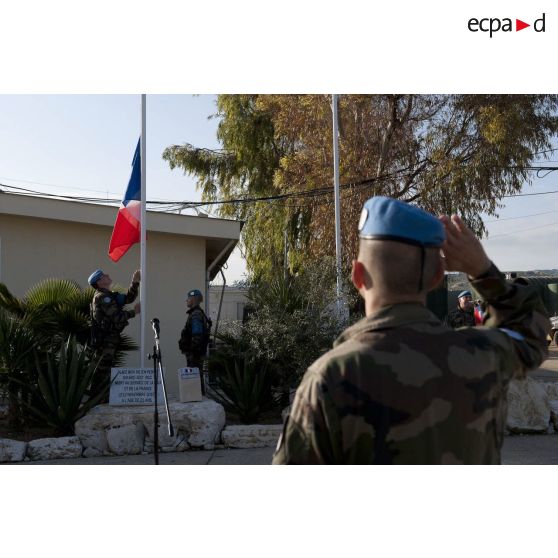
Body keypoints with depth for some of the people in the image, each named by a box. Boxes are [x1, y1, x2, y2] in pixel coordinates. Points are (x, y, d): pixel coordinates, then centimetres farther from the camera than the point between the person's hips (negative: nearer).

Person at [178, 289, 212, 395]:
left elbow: (197, 336, -22)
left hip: (194, 354, -10)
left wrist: (193, 353, -22)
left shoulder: (196, 315, -16)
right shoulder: (196, 313, 17)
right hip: (195, 353, 10)